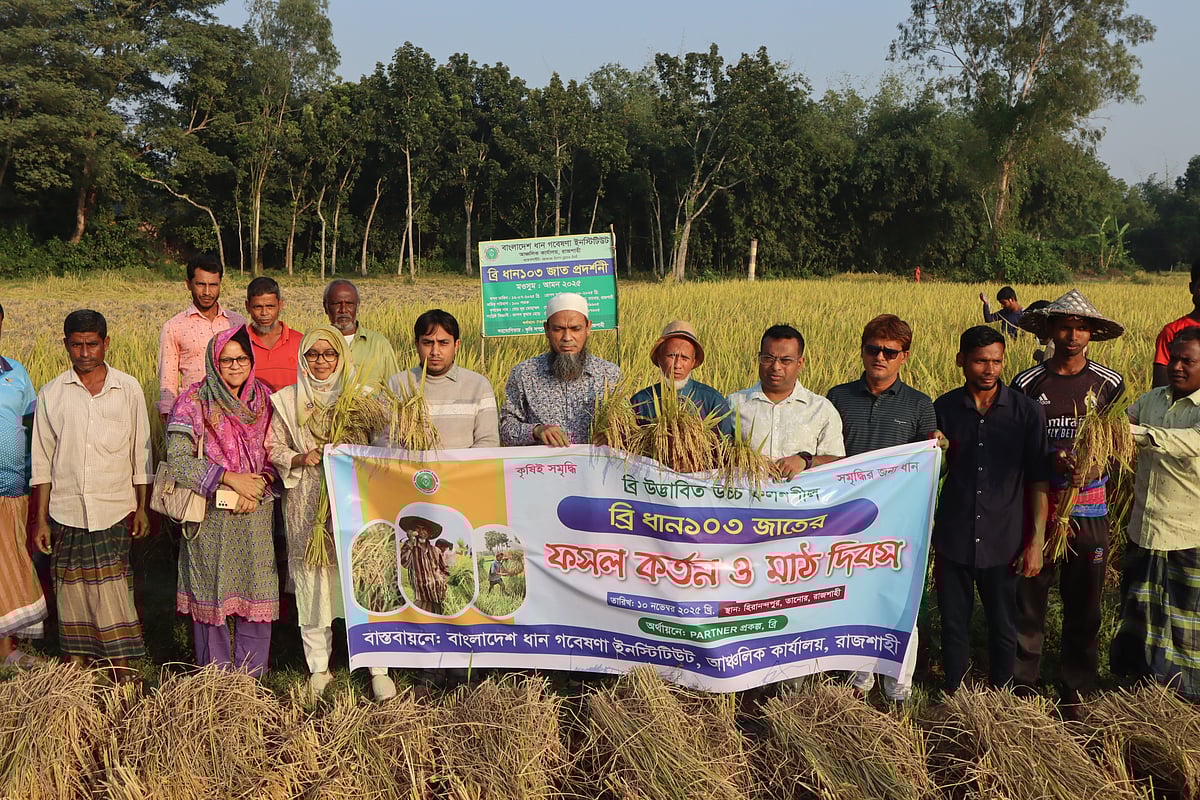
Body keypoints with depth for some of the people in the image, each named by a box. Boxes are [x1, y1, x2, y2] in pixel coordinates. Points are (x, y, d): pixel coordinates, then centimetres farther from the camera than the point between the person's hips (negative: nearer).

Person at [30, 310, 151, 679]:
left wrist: (142, 508, 5)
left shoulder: (129, 389, 2)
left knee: (113, 590, -4)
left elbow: (140, 454, 6)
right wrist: (40, 519, 6)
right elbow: (42, 462, 8)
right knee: (71, 592, 6)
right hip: (65, 512, 1)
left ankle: (123, 673, 3)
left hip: (114, 510, -1)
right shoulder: (51, 394, 4)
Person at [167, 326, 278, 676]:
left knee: (256, 594, 3)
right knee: (211, 594, 4)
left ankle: (252, 672, 16)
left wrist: (260, 484, -10)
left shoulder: (265, 400, 6)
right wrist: (230, 478, -17)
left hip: (256, 515, 3)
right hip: (210, 514, -2)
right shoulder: (194, 402, -4)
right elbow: (178, 460, -11)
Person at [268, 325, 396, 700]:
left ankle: (378, 667, 6)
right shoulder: (287, 401, 9)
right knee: (313, 583, 3)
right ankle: (318, 669, 16)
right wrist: (301, 459, -9)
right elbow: (274, 450, 9)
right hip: (307, 508, 1)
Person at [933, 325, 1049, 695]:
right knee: (953, 623, 11)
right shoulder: (943, 409, -1)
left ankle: (1000, 692, 32)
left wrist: (1037, 541, -4)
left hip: (1003, 542, -1)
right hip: (953, 539, 1)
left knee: (1003, 626, 12)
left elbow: (1038, 480, -2)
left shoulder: (1027, 411, -5)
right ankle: (952, 689, 30)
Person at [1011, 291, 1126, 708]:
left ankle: (1077, 687, 22)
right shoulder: (1027, 383, 1)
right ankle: (1023, 682, 18)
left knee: (1083, 601, 8)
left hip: (1088, 507, 1)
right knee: (1029, 595, 4)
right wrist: (1054, 462, -16)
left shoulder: (1109, 383, 3)